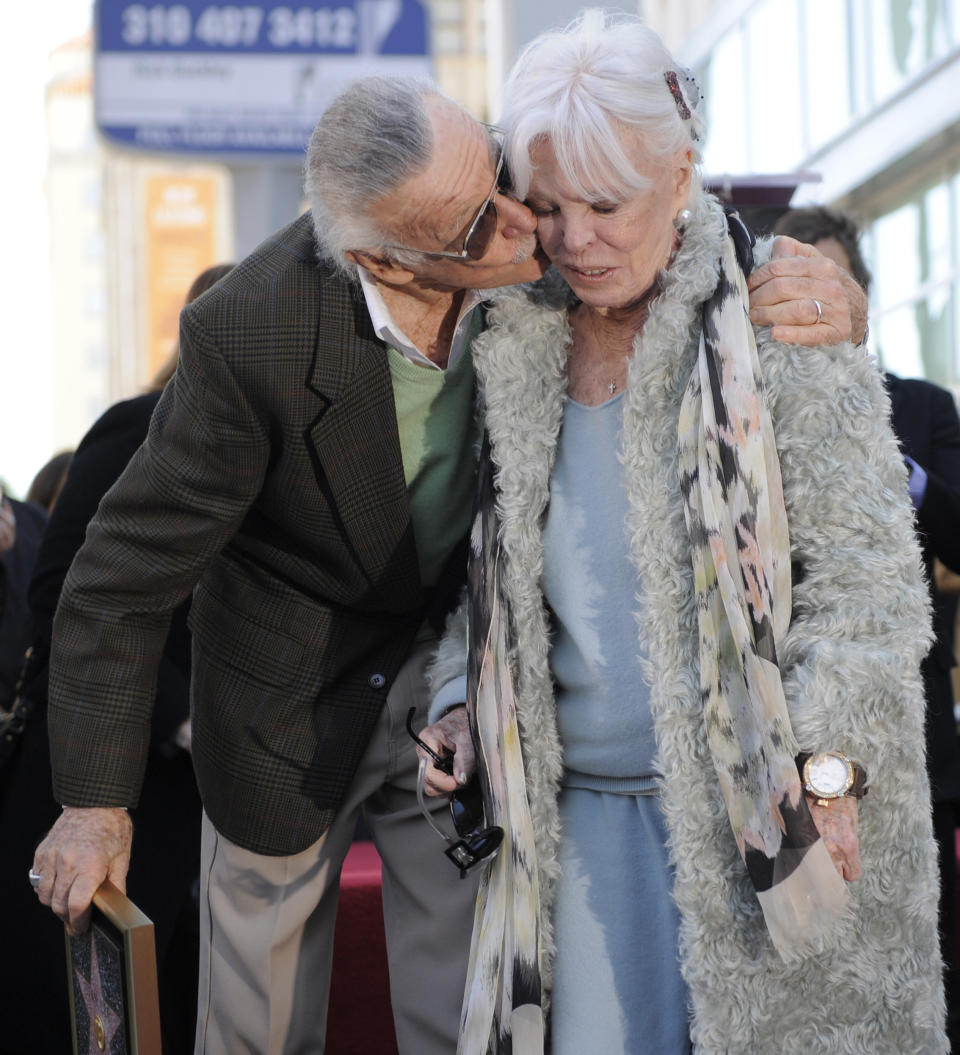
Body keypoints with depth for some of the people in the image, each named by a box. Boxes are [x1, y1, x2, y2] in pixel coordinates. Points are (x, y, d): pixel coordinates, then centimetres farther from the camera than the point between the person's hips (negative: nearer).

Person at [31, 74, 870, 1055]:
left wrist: (831, 297, -26)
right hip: (296, 695, -2)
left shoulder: (530, 260, -22)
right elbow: (126, 573, -20)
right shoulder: (251, 336, -31)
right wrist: (96, 800, -13)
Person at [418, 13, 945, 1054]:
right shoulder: (515, 345, 8)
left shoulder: (782, 321, -7)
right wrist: (460, 698, 7)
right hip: (578, 802, 4)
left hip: (756, 804, -4)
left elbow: (866, 572, -9)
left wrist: (826, 763, -16)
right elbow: (488, 560, 19)